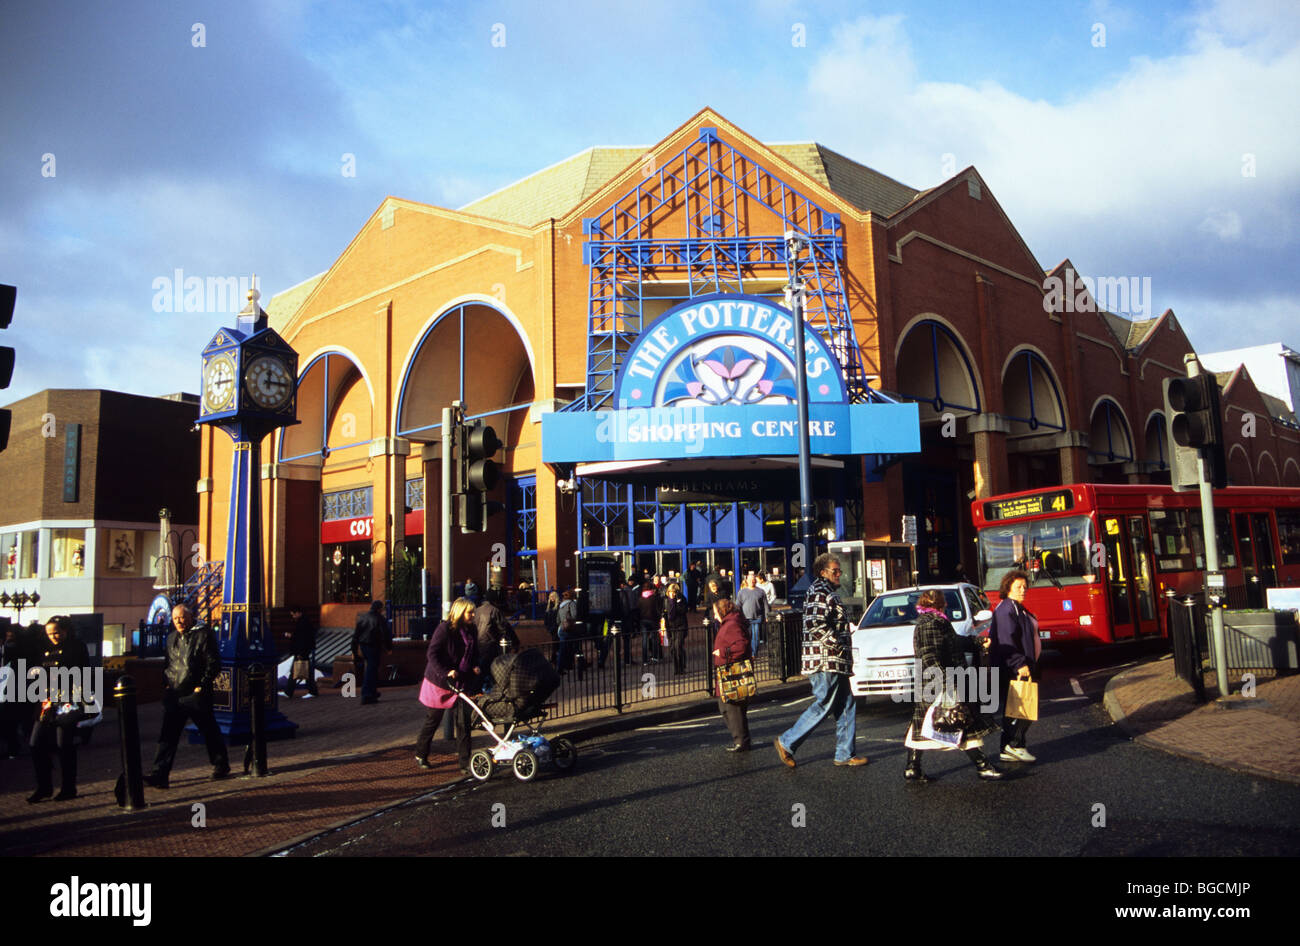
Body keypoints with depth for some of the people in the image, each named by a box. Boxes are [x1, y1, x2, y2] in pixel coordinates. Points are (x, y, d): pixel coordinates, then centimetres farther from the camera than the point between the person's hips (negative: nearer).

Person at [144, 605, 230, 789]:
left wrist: (203, 685, -13)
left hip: (196, 695, -5)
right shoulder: (171, 638, 15)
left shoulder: (203, 635, -6)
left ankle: (220, 765, 24)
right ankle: (160, 774, -1)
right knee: (168, 735, -1)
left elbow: (214, 663, -8)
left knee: (210, 732, 8)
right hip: (174, 695, 5)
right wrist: (167, 683, 12)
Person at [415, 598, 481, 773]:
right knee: (433, 719, 10)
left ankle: (465, 763, 4)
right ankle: (420, 755, 30)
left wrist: (475, 666, 0)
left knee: (464, 721, -1)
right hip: (440, 681, -5)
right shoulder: (444, 629, -15)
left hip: (462, 682, 5)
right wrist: (446, 672, -27)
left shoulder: (472, 629, 5)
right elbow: (432, 655, -18)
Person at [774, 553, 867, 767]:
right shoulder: (820, 593, -13)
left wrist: (845, 648, 20)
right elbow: (816, 625, -25)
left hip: (834, 662, 11)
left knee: (847, 706, 10)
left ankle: (845, 754, 15)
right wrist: (838, 646, -19)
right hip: (825, 661, -11)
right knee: (823, 706, -7)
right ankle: (787, 742, 2)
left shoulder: (827, 592, 21)